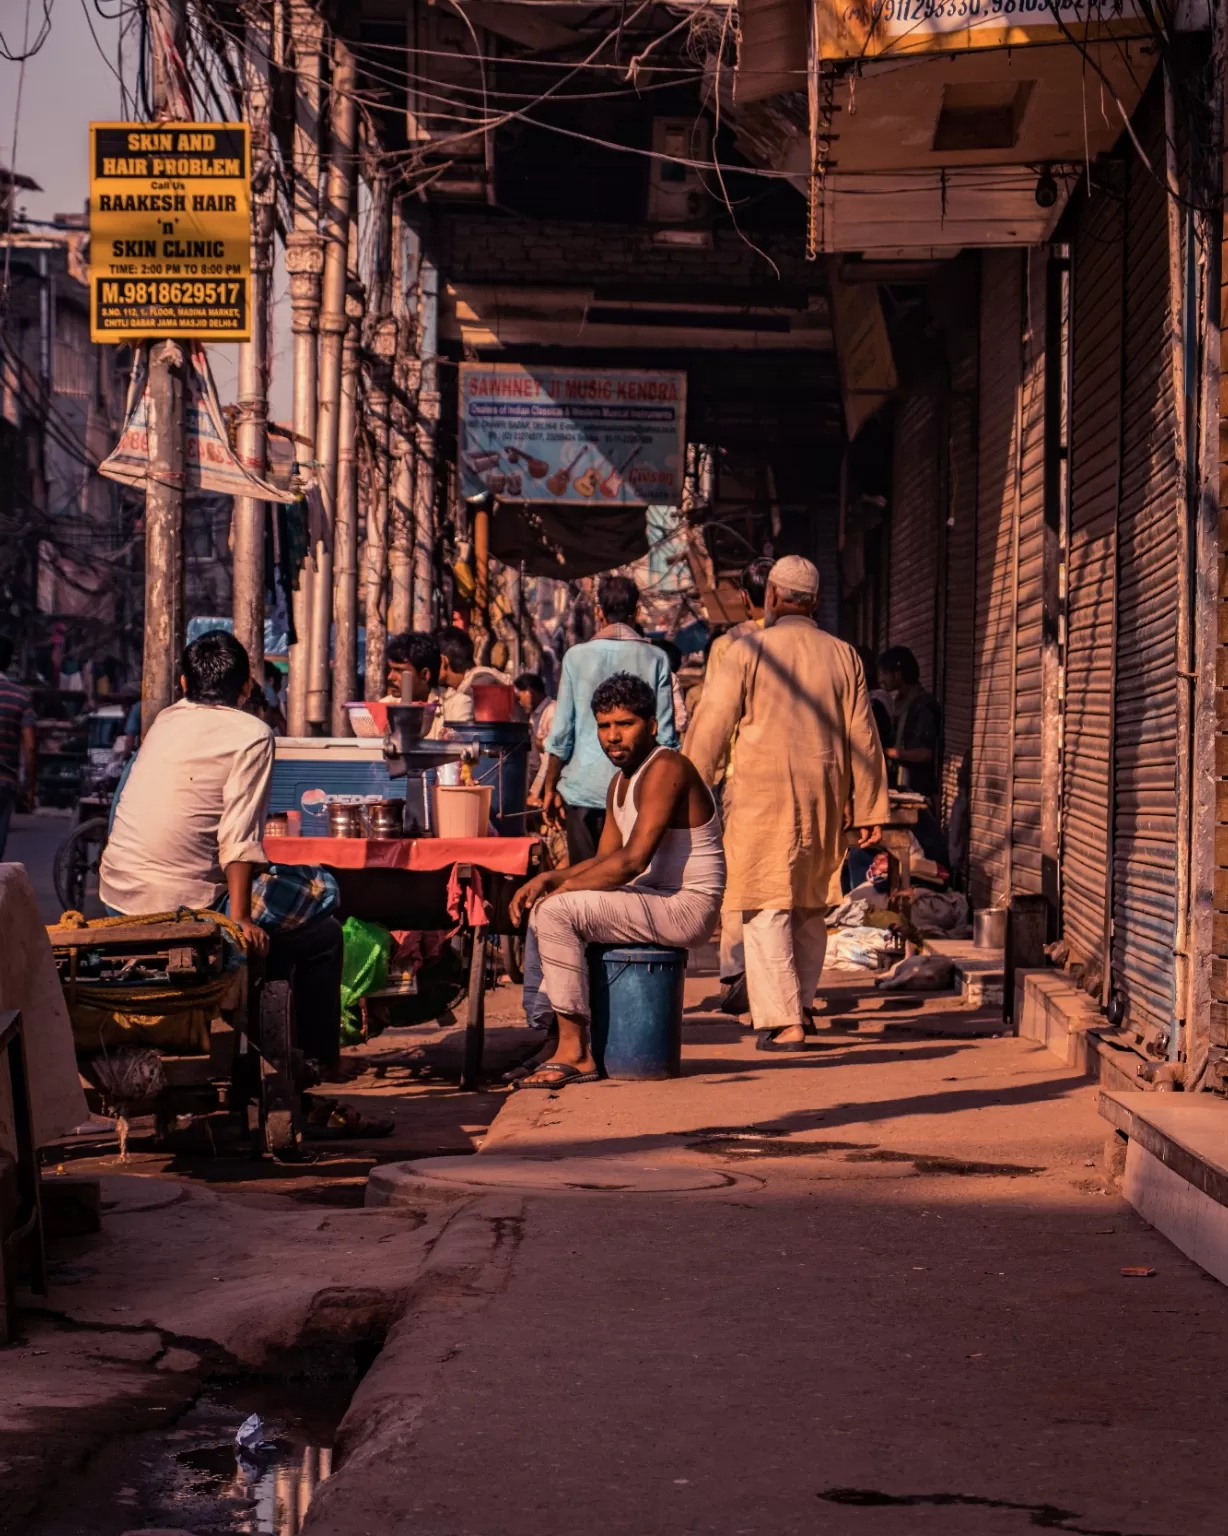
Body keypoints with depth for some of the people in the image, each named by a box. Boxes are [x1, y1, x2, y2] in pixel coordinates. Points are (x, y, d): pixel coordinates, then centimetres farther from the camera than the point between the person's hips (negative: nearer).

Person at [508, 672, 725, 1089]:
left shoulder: (665, 769, -16)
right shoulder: (621, 781, 16)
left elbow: (632, 860, -23)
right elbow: (605, 858, 15)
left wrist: (561, 887, -16)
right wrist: (549, 878, -2)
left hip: (687, 907, -11)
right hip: (657, 902, 11)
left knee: (554, 911, -21)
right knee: (542, 909, 15)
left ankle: (576, 1053, -17)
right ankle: (568, 1044, 8)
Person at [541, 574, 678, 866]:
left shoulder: (578, 656, 0)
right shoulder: (655, 659, 1)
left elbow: (561, 732, 0)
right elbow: (665, 735, 0)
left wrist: (550, 787, 8)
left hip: (584, 788, 0)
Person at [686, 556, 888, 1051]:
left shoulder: (749, 651, -4)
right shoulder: (843, 656, 7)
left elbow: (711, 728, -3)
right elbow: (863, 739, 8)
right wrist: (869, 811, 12)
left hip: (764, 797, -4)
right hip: (824, 801, 4)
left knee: (767, 909, -3)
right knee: (810, 907, 17)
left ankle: (782, 1021, -10)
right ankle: (798, 1006, 22)